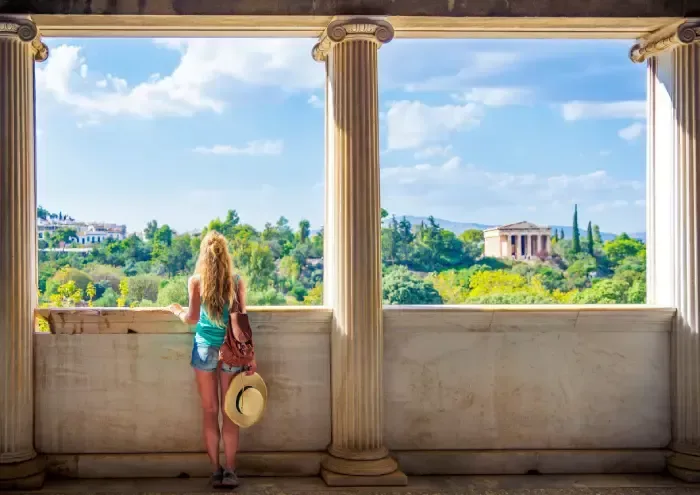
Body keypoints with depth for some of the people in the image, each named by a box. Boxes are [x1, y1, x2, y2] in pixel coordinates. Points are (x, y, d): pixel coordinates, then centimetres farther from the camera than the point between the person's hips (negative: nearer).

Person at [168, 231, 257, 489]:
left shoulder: (196, 281, -3)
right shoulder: (237, 281, 1)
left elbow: (192, 318, -6)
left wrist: (178, 311, 16)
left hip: (205, 348, 0)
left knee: (210, 410, 8)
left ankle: (215, 470, 10)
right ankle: (230, 470, 5)